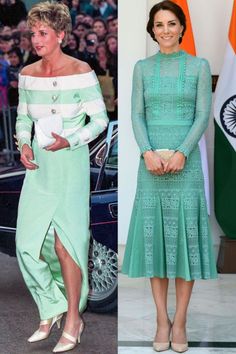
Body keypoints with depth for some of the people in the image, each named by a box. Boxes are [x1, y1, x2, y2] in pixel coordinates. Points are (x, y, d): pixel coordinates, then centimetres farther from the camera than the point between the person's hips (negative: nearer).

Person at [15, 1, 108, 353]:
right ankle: (51, 309, 25)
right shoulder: (27, 74, 5)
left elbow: (100, 119, -7)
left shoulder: (81, 72, -11)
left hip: (70, 163, -5)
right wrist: (24, 145, -3)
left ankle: (73, 319, 15)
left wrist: (69, 141, -21)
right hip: (38, 166, 6)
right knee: (27, 242, 4)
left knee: (65, 242, -2)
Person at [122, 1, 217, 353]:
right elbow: (136, 115, 2)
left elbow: (203, 115, -3)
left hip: (186, 162, -1)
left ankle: (180, 321, 8)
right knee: (154, 235, 2)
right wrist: (148, 153, -14)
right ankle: (162, 319, 12)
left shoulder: (199, 66, 4)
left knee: (185, 235, -1)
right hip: (151, 162, 2)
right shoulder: (142, 68, 9)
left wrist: (181, 153, -16)